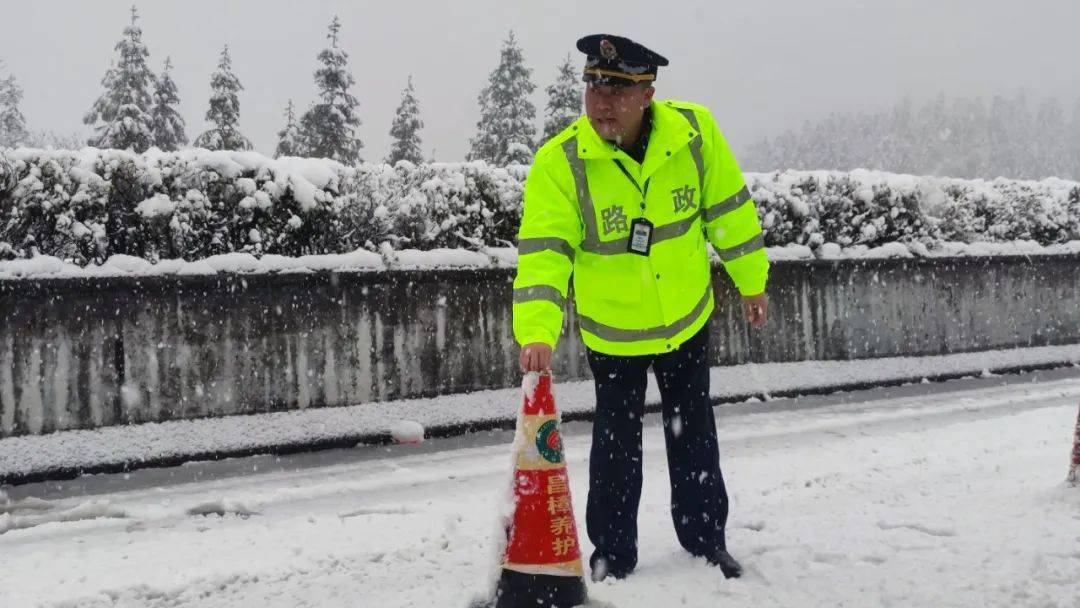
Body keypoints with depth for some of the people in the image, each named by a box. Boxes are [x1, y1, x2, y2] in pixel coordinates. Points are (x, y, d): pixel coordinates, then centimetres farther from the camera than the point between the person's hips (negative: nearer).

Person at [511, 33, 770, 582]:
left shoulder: (695, 132, -17)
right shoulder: (559, 163, -24)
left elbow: (729, 210, -4)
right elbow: (542, 253, -28)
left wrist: (751, 281, 5)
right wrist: (537, 333, -41)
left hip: (688, 318, 2)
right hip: (611, 330, -2)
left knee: (694, 435, 16)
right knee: (617, 441, 7)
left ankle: (706, 540, 35)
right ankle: (613, 553, 27)